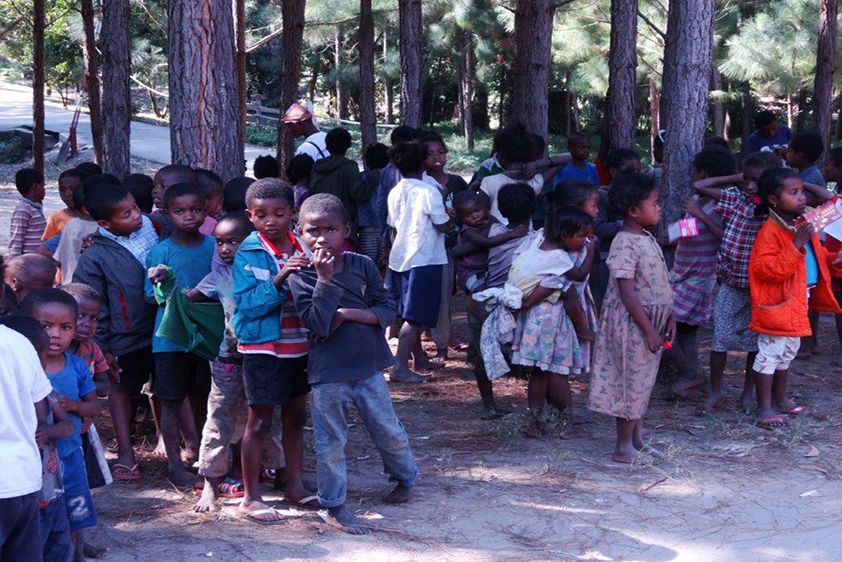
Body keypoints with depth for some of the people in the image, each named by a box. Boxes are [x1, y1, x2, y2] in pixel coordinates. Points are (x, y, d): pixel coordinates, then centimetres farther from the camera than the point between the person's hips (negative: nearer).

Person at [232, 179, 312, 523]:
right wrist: (278, 281, -29)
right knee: (260, 422, 2)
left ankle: (295, 485, 30)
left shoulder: (302, 247, 2)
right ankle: (251, 497, 12)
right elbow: (247, 303, -19)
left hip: (299, 345, 5)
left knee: (296, 417, 16)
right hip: (263, 348, -5)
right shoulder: (248, 253, -11)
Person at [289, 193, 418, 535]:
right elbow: (317, 324, -21)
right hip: (328, 374, -2)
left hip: (368, 368, 3)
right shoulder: (301, 278, -9)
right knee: (331, 443, 7)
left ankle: (405, 478, 40)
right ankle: (335, 505, 21)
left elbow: (387, 311, -4)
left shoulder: (362, 266, -1)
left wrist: (348, 314, -16)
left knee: (390, 432, 14)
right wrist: (324, 279, -24)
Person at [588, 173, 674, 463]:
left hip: (651, 321, 9)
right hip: (632, 324, -9)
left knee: (643, 381, 18)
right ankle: (624, 448, 10)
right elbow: (627, 294, -23)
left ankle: (637, 439, 30)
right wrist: (649, 330, -21)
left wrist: (669, 317, 14)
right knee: (632, 383, 0)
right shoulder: (624, 244, -20)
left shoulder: (647, 239, 9)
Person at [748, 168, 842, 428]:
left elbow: (814, 255, 22)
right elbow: (768, 269, -31)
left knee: (788, 351, 20)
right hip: (777, 302, -9)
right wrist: (796, 245, -35)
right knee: (770, 353, -1)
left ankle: (779, 399, 35)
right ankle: (764, 408, 7)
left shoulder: (804, 224, 6)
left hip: (798, 300, 10)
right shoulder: (770, 232, -23)